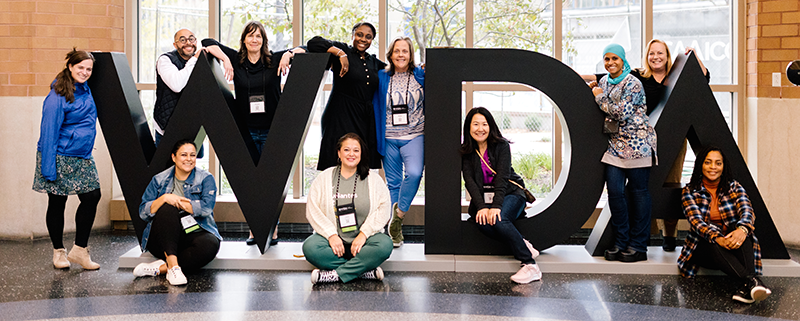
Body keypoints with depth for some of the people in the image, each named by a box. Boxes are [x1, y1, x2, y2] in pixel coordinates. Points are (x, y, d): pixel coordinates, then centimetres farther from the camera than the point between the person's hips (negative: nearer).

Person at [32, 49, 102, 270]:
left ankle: (80, 250, 10)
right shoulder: (57, 97, -17)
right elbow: (49, 132, -18)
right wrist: (49, 168, -20)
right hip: (60, 158, -7)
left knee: (92, 197, 1)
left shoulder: (85, 90, 7)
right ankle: (58, 251, 20)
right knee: (57, 203, 6)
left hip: (82, 157, 7)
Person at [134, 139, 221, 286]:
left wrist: (177, 202, -7)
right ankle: (173, 266, -39)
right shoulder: (159, 180, 10)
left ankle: (160, 268, -28)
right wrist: (164, 198, -14)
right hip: (163, 240, 1)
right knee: (168, 209, -31)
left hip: (194, 234, 0)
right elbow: (143, 212, 2)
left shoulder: (206, 179, 6)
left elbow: (206, 208, -11)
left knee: (211, 244, -35)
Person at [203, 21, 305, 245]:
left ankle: (273, 230, 8)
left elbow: (304, 50, 5)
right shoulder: (236, 59, 5)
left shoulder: (275, 60, 2)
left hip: (270, 130, -1)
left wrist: (289, 54, -12)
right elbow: (208, 43, 7)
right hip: (245, 130, 2)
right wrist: (224, 58, -8)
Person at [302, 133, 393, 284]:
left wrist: (364, 234, -15)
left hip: (364, 239, 0)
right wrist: (331, 235, -13)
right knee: (309, 247, -30)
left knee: (385, 245, -32)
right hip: (333, 239, 1)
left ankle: (335, 275, -28)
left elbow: (383, 210, -2)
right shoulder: (324, 178, 8)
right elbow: (313, 210, 0)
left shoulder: (374, 180, 8)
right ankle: (365, 271, -27)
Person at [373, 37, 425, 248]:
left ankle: (399, 212, -3)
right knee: (393, 182, 5)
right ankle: (395, 232, 14)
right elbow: (375, 106, 11)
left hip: (414, 137, -1)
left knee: (414, 173, -24)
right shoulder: (381, 78, 6)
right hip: (389, 139, 2)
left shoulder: (421, 76, 3)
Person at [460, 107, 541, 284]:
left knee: (498, 220, -34)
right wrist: (481, 207, -22)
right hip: (483, 198, 3)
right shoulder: (466, 151, 5)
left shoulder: (501, 145, -3)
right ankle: (524, 245, -24)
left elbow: (502, 177, -13)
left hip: (509, 193, -2)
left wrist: (496, 206, -27)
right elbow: (469, 181, -5)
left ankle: (530, 265, -32)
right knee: (484, 223, -32)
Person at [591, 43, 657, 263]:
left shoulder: (632, 84, -12)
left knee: (638, 191, 1)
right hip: (615, 143, 7)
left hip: (637, 142, -7)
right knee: (614, 191, 1)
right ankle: (621, 242, 11)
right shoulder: (604, 82, 11)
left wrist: (600, 97, -12)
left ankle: (638, 245, 8)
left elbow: (622, 113, -21)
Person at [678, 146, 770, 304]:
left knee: (738, 226, -32)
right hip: (704, 247, -1)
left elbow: (747, 210, -11)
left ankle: (746, 287, -53)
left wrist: (742, 229, -36)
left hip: (733, 245, 1)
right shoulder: (690, 191, 3)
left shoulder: (734, 187, 8)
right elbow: (696, 221, -13)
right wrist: (717, 238, -34)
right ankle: (751, 280, -58)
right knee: (713, 245, -36)